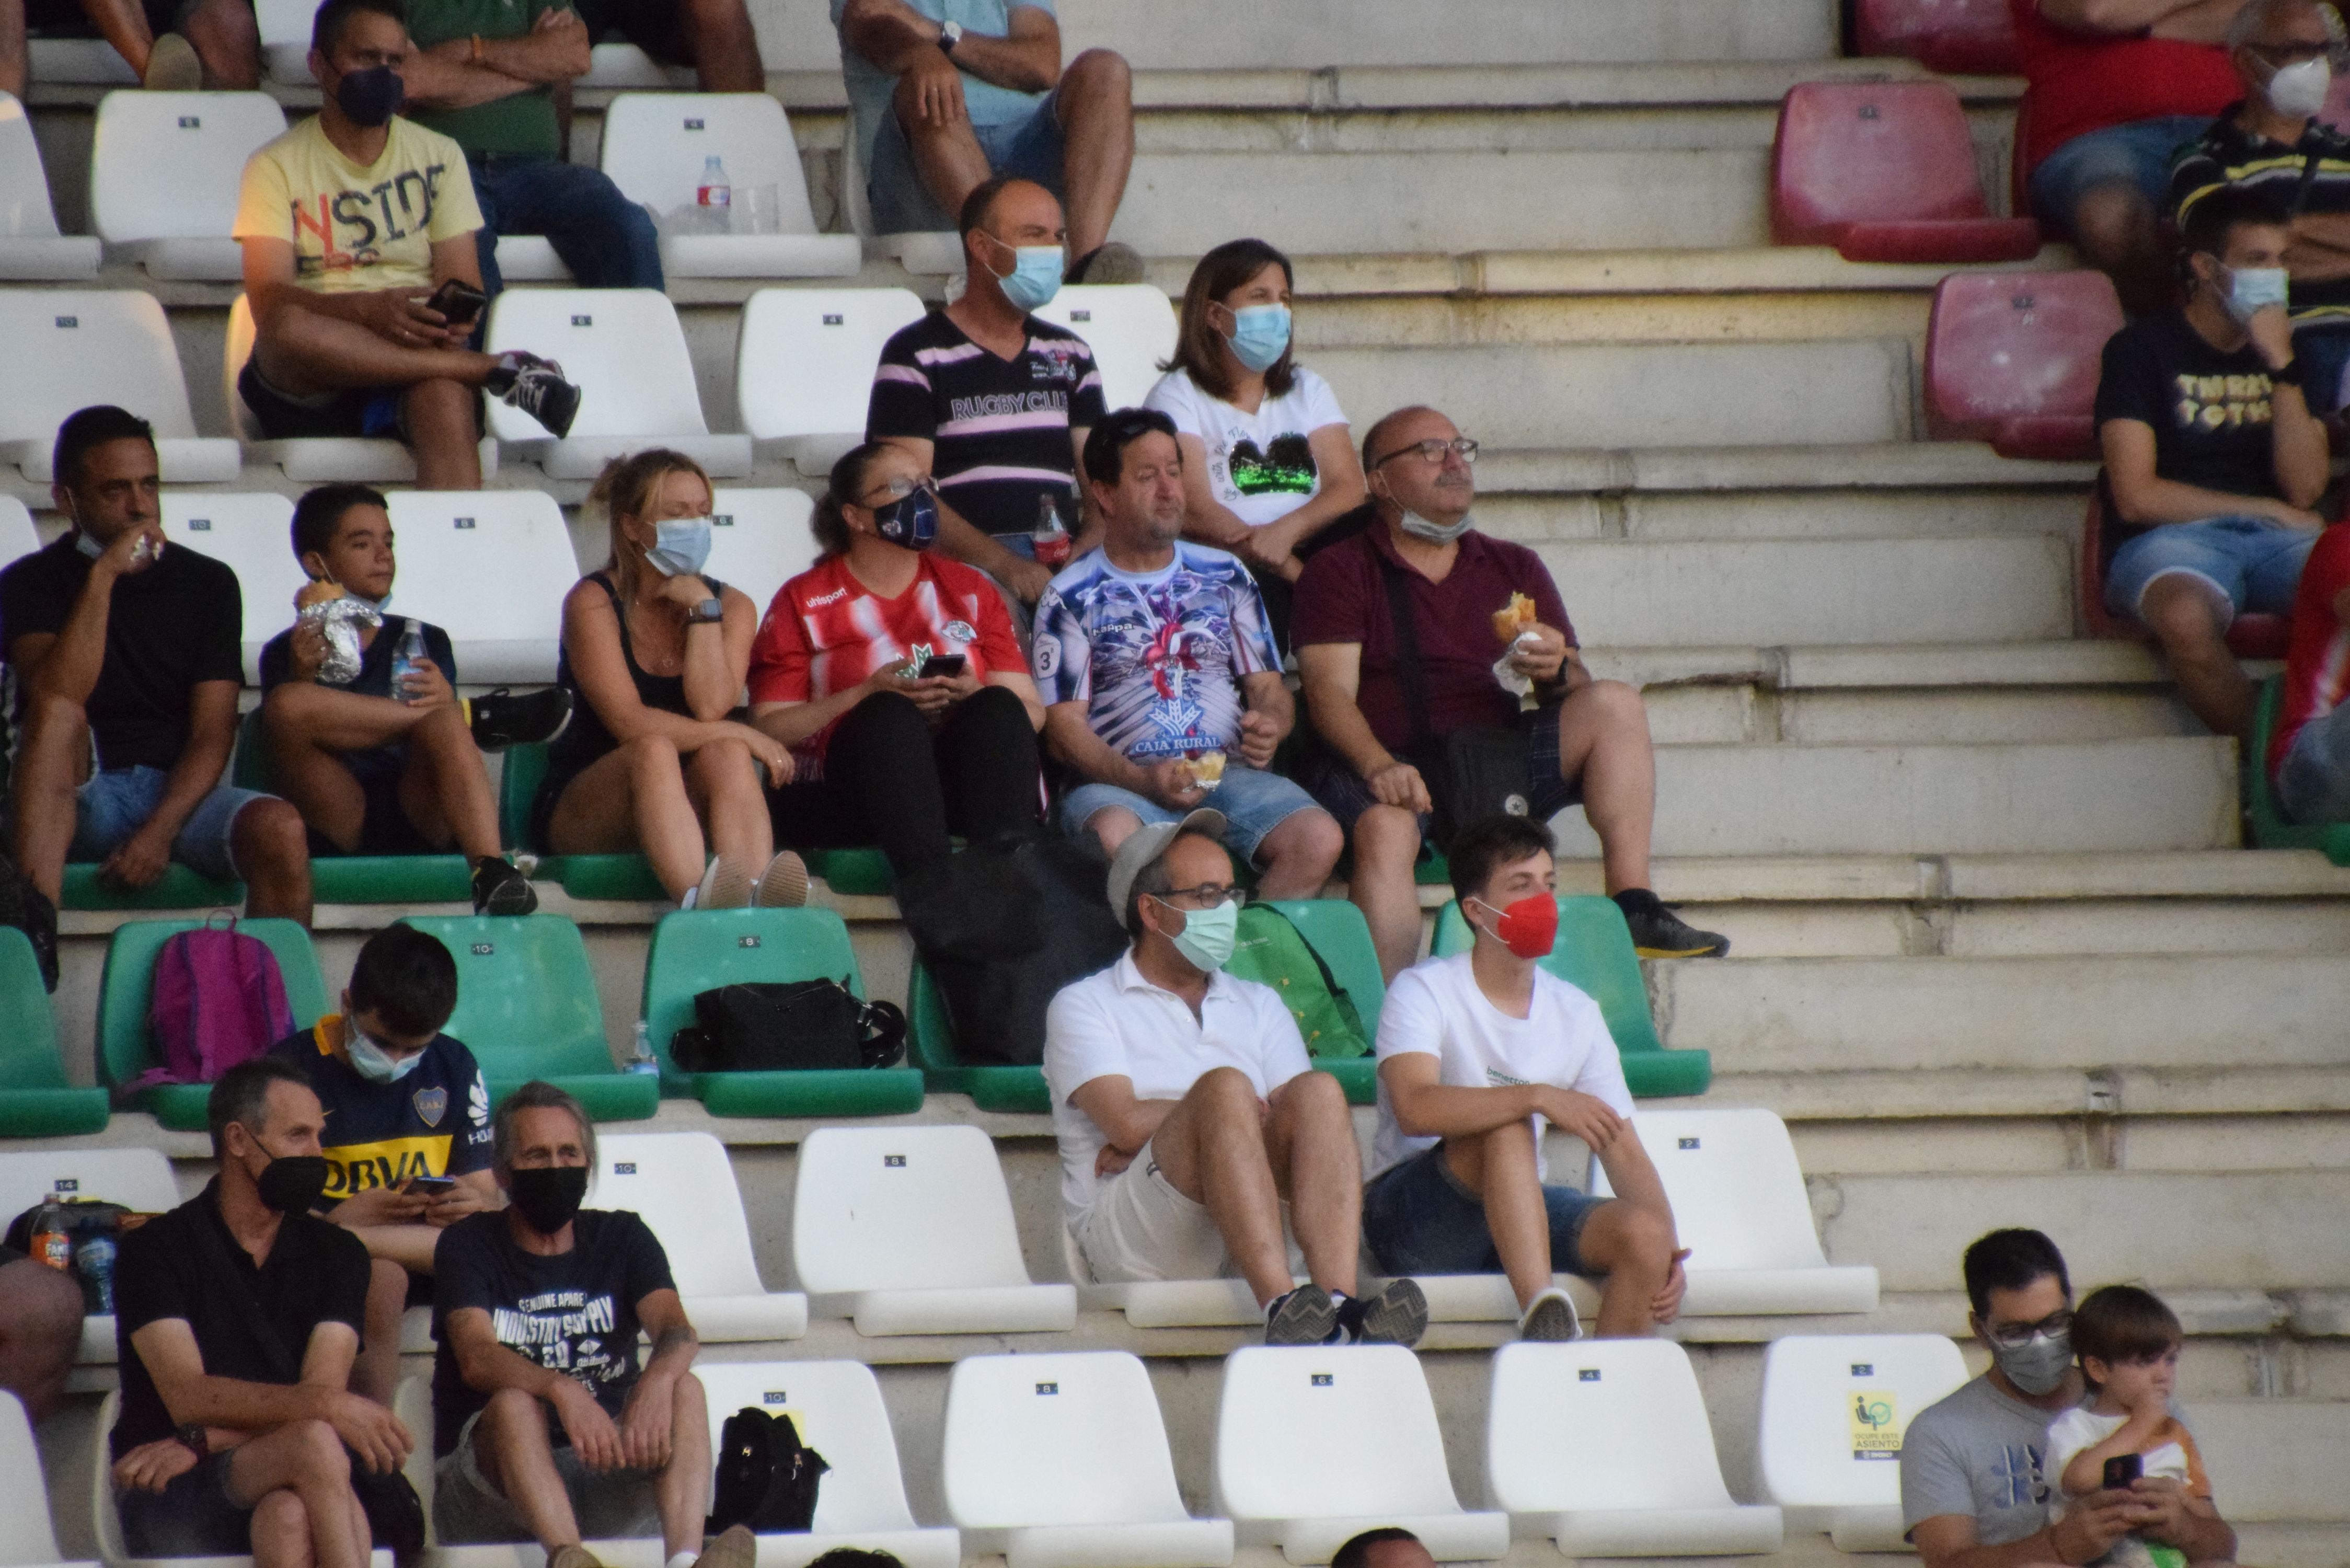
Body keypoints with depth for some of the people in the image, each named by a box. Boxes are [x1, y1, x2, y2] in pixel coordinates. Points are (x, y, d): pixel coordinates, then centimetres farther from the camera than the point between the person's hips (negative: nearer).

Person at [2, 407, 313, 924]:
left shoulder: (208, 584, 9)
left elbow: (212, 734, 1)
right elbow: (56, 702, -15)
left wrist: (159, 830, -15)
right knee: (55, 715, -32)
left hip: (179, 791, 1)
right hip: (79, 796, -1)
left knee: (279, 829, -30)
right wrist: (103, 576, -17)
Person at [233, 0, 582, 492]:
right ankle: (500, 371, -29)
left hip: (418, 355, 1)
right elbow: (269, 301, -7)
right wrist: (369, 309, -25)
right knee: (289, 329, -37)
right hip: (312, 391, -1)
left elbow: (461, 282, 8)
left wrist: (453, 318, -19)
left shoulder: (439, 156, 17)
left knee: (445, 398, -37)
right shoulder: (276, 168, 8)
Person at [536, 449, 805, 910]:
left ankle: (755, 892, -58)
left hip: (688, 805, 3)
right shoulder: (594, 603, -6)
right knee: (653, 751, -34)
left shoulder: (732, 606, 6)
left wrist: (703, 609, -12)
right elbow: (630, 724, -18)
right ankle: (698, 900, -62)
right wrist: (744, 736, -17)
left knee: (726, 755, -28)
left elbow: (710, 707, -12)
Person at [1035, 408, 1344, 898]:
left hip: (1229, 775, 3)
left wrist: (1270, 725, -5)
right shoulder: (1072, 598, 9)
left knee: (1319, 840, -28)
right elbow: (1064, 726, 1)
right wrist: (1143, 781, -17)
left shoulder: (1225, 577, 20)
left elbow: (1267, 686, 21)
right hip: (1120, 784, -3)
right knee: (1113, 839, -40)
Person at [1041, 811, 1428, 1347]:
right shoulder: (1083, 1007, 13)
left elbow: (1304, 1121, 7)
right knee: (1224, 1087, -30)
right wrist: (1240, 1109, 3)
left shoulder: (1258, 1006, 26)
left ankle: (1337, 1304, -47)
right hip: (1130, 1236, -4)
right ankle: (1283, 1308, -52)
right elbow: (1127, 1122, -6)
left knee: (1318, 1094, -23)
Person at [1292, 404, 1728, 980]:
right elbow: (1330, 693, -6)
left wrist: (1556, 671, -10)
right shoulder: (1340, 571, 7)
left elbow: (1578, 698, 16)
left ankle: (1633, 906, -23)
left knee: (1616, 705, -14)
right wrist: (1378, 766, -26)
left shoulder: (1514, 569, 21)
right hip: (1387, 769, -4)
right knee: (1385, 831, -38)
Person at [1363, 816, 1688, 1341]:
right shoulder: (1424, 992, -7)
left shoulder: (1576, 1015, 8)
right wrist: (1539, 1097, -37)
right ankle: (1542, 1313, -49)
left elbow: (1625, 1155, 4)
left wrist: (1665, 1253, -14)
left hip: (1522, 1215, 4)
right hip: (1413, 1219, -4)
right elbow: (1416, 1109, -27)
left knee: (1644, 1232, -25)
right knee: (1506, 1127, -34)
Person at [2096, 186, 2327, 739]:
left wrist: (2282, 368, -5)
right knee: (2186, 618, -41)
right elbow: (2137, 497, -5)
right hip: (2168, 539, -4)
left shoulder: (2285, 350, 18)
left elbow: (2304, 489, 5)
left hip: (2276, 543, 4)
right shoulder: (2141, 350, 4)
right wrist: (2265, 509, 2)